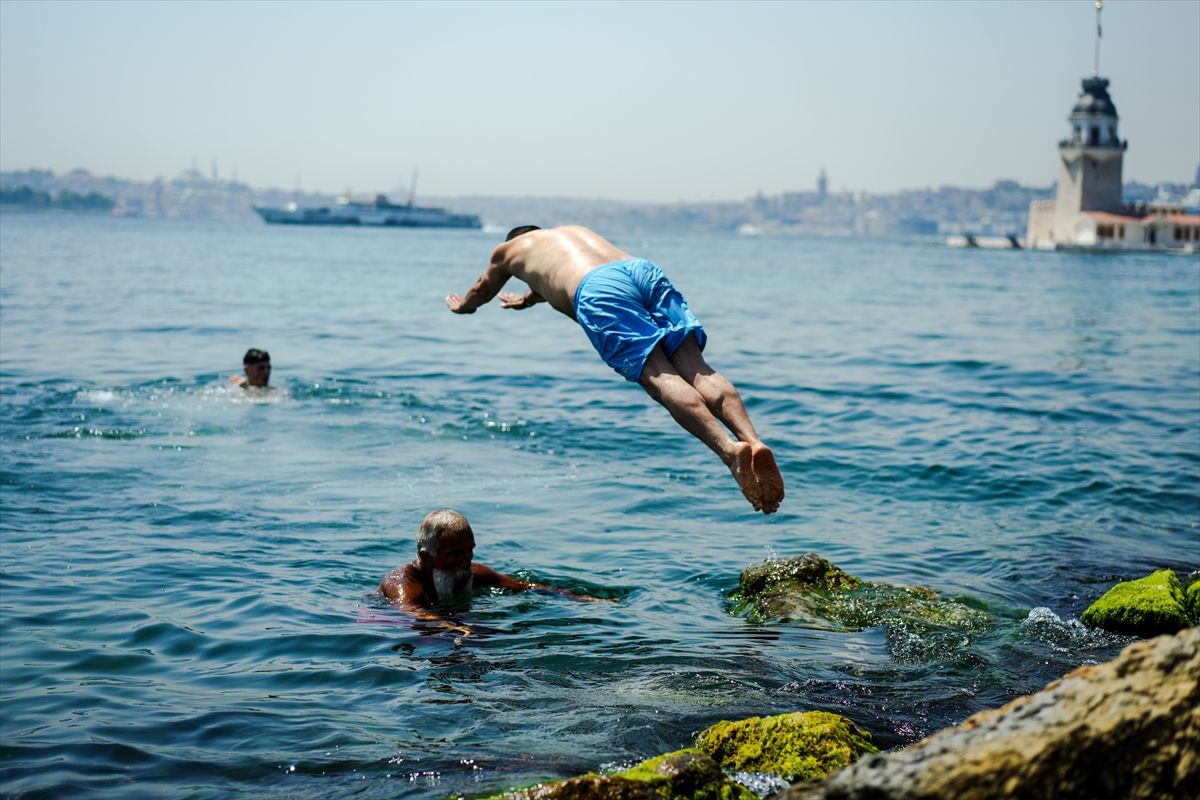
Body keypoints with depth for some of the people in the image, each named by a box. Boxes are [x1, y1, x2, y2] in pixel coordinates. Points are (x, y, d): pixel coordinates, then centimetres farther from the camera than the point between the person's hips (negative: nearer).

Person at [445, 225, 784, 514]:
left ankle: (730, 449, -42)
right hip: (645, 269, 5)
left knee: (658, 375, -18)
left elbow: (481, 292, 55)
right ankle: (754, 441, -35)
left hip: (597, 288, -5)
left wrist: (461, 304, 77)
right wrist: (528, 299, 87)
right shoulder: (576, 230, 48)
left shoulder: (510, 248, 35)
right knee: (694, 366, -10)